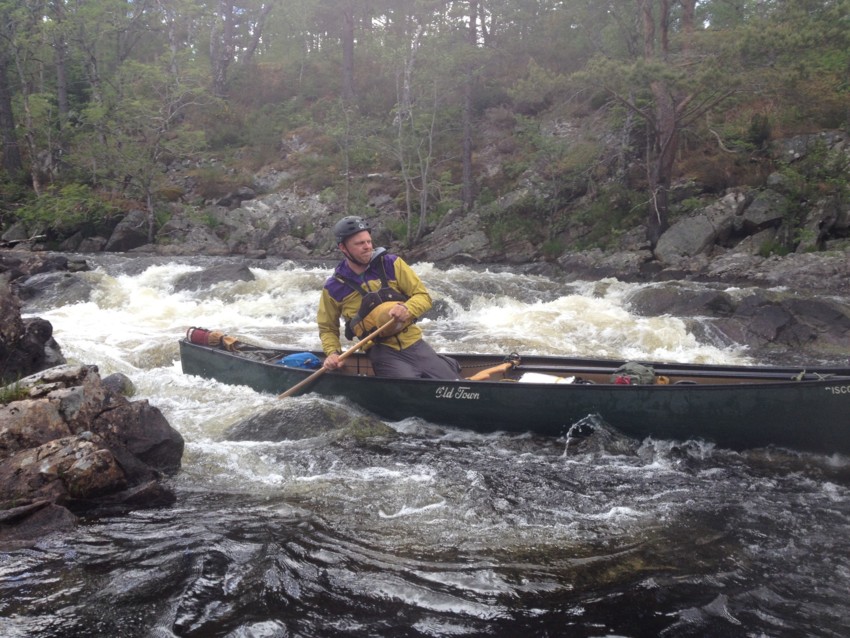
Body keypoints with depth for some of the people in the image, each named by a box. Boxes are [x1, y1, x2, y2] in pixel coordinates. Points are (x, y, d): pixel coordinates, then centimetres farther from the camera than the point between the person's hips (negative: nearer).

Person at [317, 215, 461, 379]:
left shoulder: (392, 264, 0)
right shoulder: (333, 288, -1)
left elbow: (424, 296, 1)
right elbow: (328, 329, 11)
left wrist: (407, 309, -21)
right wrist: (332, 352, -9)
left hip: (414, 344, 2)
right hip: (382, 353, -2)